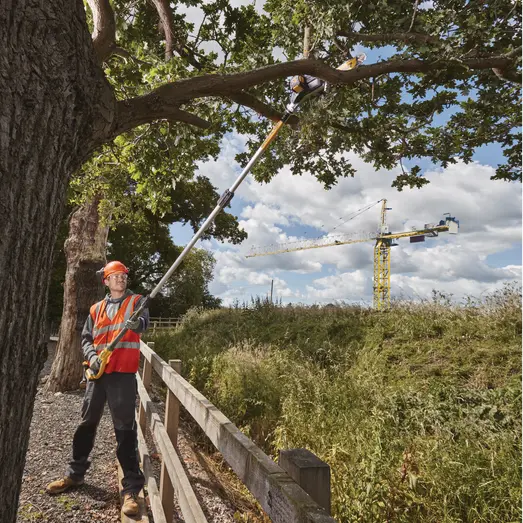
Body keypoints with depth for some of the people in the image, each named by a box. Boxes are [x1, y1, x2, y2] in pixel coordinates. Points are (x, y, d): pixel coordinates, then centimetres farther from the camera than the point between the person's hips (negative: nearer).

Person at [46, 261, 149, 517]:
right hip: (97, 372, 5)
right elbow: (86, 338, 14)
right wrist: (92, 356, -6)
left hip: (123, 373, -5)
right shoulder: (96, 309, 15)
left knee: (125, 428, -5)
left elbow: (143, 323, -17)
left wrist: (136, 324, -41)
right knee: (87, 423, 17)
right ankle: (75, 474, 38)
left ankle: (131, 488, 3)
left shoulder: (136, 301, 2)